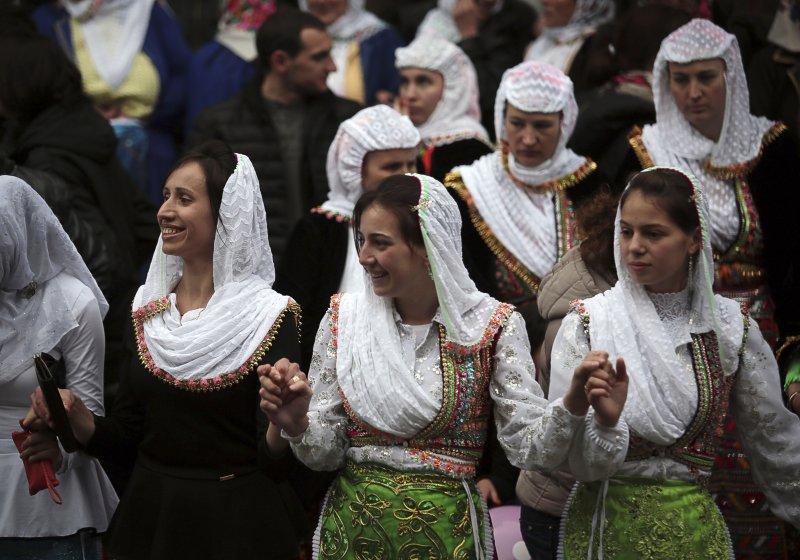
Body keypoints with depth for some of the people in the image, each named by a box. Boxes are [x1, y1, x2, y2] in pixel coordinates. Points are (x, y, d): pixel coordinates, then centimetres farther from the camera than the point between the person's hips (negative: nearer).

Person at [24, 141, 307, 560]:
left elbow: (275, 459, -16)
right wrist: (73, 412, -11)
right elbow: (123, 442, 6)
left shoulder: (268, 317, -12)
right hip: (150, 520, 5)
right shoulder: (149, 311, 3)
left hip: (237, 525, -5)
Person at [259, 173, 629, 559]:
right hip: (352, 525, 2)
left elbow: (529, 443, -12)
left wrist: (575, 410, -31)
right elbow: (327, 450, 1)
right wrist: (298, 425, -20)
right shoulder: (344, 317, -1)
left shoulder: (491, 326, -7)